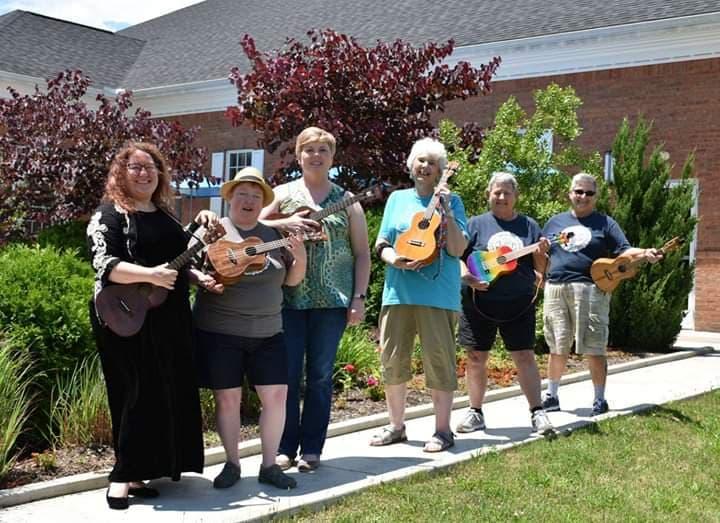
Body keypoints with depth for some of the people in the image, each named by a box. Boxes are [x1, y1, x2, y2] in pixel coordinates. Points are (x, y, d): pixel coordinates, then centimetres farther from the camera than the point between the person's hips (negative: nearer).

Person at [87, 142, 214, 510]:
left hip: (169, 319, 8)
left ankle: (139, 473, 20)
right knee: (140, 394, -8)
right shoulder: (109, 214, -5)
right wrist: (150, 275, -28)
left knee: (170, 394, 8)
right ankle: (123, 476, 0)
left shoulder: (165, 216, 18)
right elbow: (105, 264, -18)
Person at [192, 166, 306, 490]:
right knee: (227, 398, 2)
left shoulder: (273, 235, 10)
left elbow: (291, 280, 12)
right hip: (219, 332, -3)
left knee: (276, 395, 0)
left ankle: (269, 465, 13)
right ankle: (232, 464, 19)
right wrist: (204, 281, -22)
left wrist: (300, 257, -7)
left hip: (267, 333, 3)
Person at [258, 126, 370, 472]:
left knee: (320, 376, 5)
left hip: (332, 300, 0)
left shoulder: (346, 200, 8)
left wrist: (359, 297, -2)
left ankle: (311, 449, 14)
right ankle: (285, 447, 12)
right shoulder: (283, 194, 8)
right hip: (289, 298, 0)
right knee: (287, 374, 2)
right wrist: (283, 224, -12)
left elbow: (362, 253, 7)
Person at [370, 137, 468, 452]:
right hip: (398, 292, 4)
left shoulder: (451, 201, 4)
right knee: (393, 359, 7)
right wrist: (395, 259, -11)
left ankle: (443, 430, 8)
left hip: (438, 293, -4)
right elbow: (382, 244, 11)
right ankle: (396, 426, 21)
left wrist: (446, 211, -15)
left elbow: (457, 250, -6)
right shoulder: (398, 199, 13)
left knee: (438, 359, -2)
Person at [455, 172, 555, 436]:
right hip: (479, 302, 0)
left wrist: (541, 254, -12)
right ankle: (475, 412, 17)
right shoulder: (476, 224, 5)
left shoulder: (528, 226, 9)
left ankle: (537, 412, 4)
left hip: (519, 303, 0)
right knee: (476, 357, 6)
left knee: (525, 357, -1)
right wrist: (468, 278, -16)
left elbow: (541, 269, 9)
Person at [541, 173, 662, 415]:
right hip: (556, 288, 3)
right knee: (558, 349, 9)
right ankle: (551, 396, 20)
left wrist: (643, 253, -20)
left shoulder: (605, 223, 8)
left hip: (590, 290, -3)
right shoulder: (555, 222, 17)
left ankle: (600, 400, 8)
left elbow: (623, 251, -2)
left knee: (595, 349, -2)